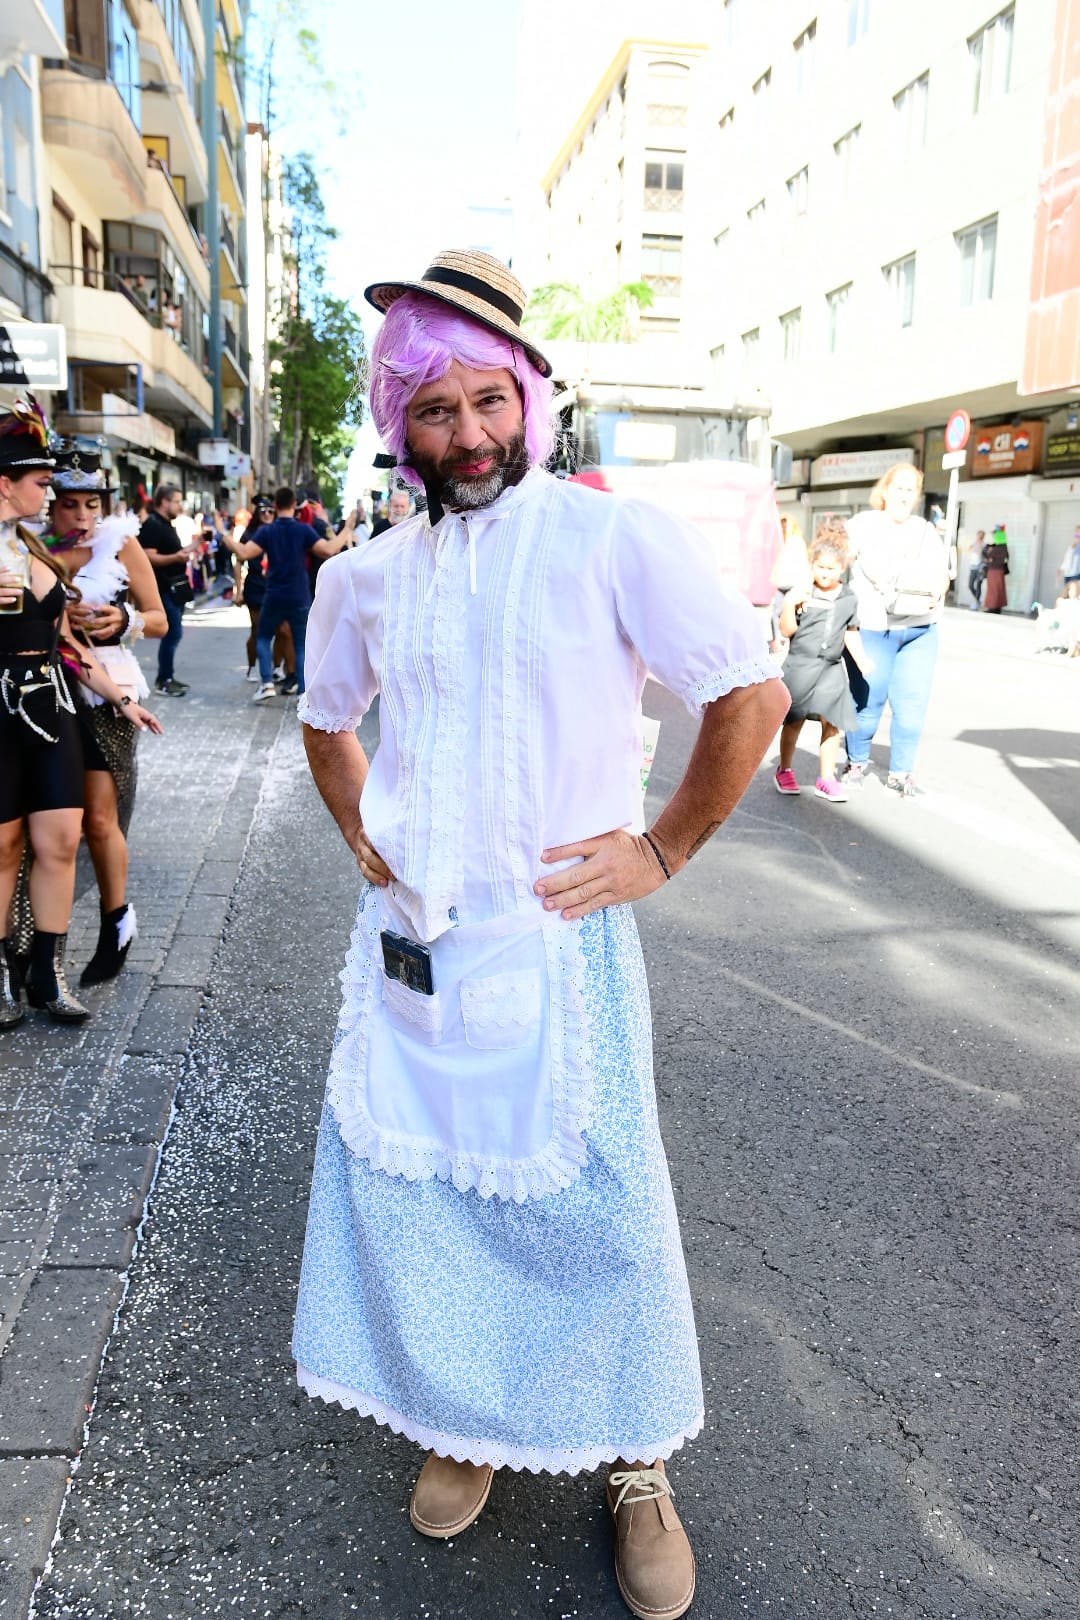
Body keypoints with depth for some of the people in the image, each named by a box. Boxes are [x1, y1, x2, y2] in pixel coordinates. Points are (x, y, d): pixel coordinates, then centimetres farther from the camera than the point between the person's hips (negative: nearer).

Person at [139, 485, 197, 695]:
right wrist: (175, 557, -35)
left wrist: (187, 549, 20)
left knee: (173, 633, 13)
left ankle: (167, 676, 20)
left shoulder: (167, 524, 16)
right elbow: (149, 557, -24)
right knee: (173, 633, -11)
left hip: (175, 587, 10)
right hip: (165, 588, -10)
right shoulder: (152, 525, -15)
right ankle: (163, 681, -4)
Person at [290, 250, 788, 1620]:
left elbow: (753, 697, -7)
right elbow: (327, 718, 23)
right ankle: (467, 1419, 38)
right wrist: (361, 835, 10)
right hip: (409, 940, 5)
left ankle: (636, 1468, 29)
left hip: (557, 933, -4)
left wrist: (661, 850, -7)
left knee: (595, 1207, 4)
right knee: (411, 1184, 13)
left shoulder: (615, 540, -9)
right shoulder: (365, 576, 7)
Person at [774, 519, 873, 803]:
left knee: (832, 723, 1)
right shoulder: (802, 593, -7)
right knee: (794, 721, 5)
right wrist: (789, 605, -23)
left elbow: (851, 632, 15)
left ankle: (826, 778, 10)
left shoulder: (849, 598, 6)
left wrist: (861, 658, 4)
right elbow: (787, 630, -8)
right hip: (800, 665, -3)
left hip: (831, 669, 3)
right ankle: (785, 771, 21)